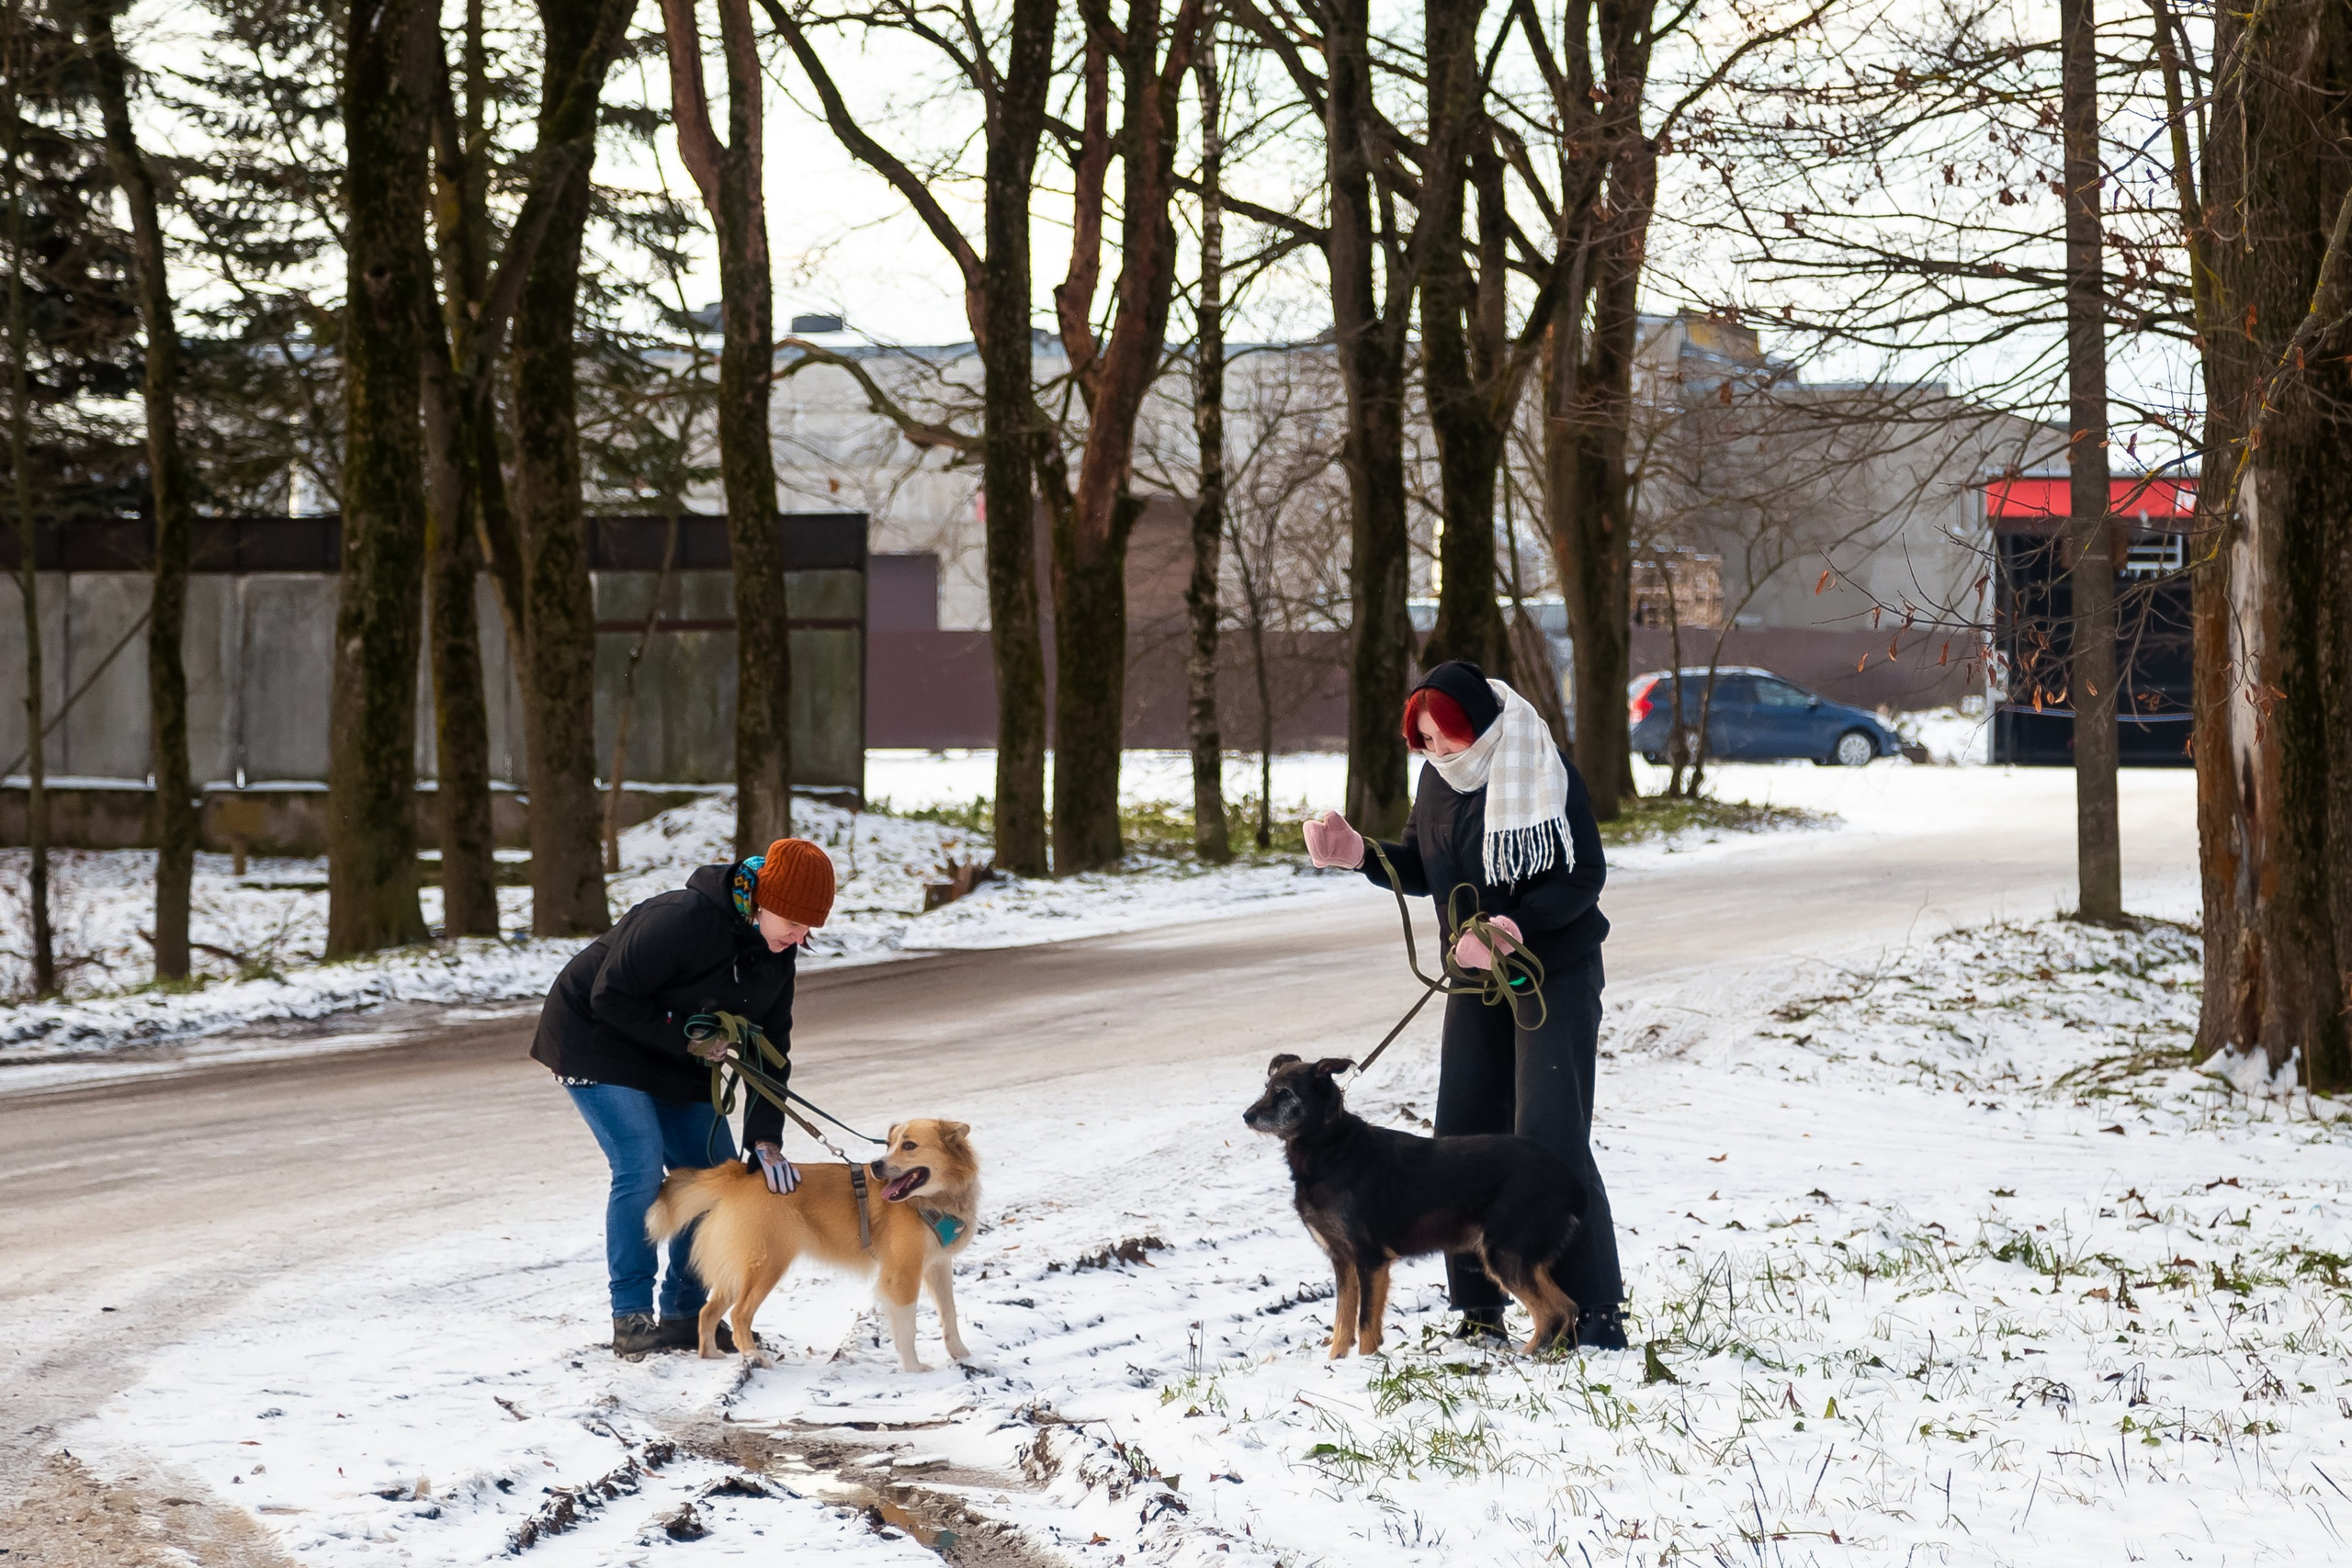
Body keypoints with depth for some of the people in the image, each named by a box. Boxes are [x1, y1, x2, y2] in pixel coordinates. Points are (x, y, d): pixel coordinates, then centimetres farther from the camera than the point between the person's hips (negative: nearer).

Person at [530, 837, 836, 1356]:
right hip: (596, 1039, -8)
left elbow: (768, 1050, -5)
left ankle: (687, 1313, 9)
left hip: (676, 1058, 8)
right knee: (641, 1167, -19)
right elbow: (611, 998, -29)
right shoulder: (682, 920, -31)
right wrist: (688, 1039, -26)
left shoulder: (776, 954, -6)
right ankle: (631, 1318, -12)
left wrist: (765, 1140, -14)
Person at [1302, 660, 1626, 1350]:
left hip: (1557, 975, -7)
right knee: (1464, 1132, 4)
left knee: (1551, 1137, -13)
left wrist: (1519, 924, -30)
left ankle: (1596, 1308, -7)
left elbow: (1584, 876, -16)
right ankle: (1480, 1305, 14)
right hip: (1475, 981, 7)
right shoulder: (1437, 781, 4)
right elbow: (1422, 872, 13)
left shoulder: (1545, 775, -16)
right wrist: (1361, 854, -5)